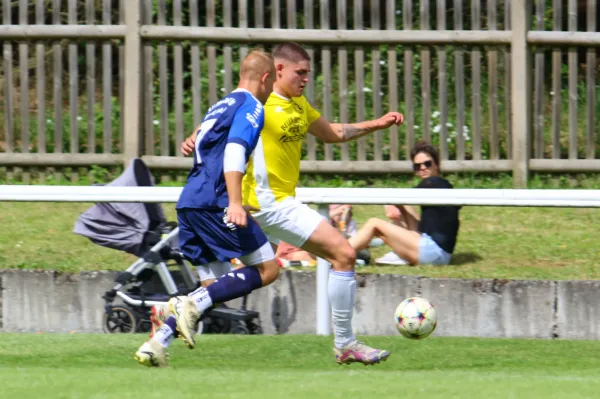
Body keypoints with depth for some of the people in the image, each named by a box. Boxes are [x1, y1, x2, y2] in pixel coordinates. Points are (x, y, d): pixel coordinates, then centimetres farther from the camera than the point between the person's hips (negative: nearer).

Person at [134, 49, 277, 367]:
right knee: (266, 269, -5)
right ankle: (193, 305, -20)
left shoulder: (220, 105, 24)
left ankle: (156, 344, -1)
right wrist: (235, 203, -27)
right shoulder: (251, 107, -3)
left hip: (188, 203, 9)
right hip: (214, 202, -9)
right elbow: (234, 153, -18)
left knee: (217, 286, 12)